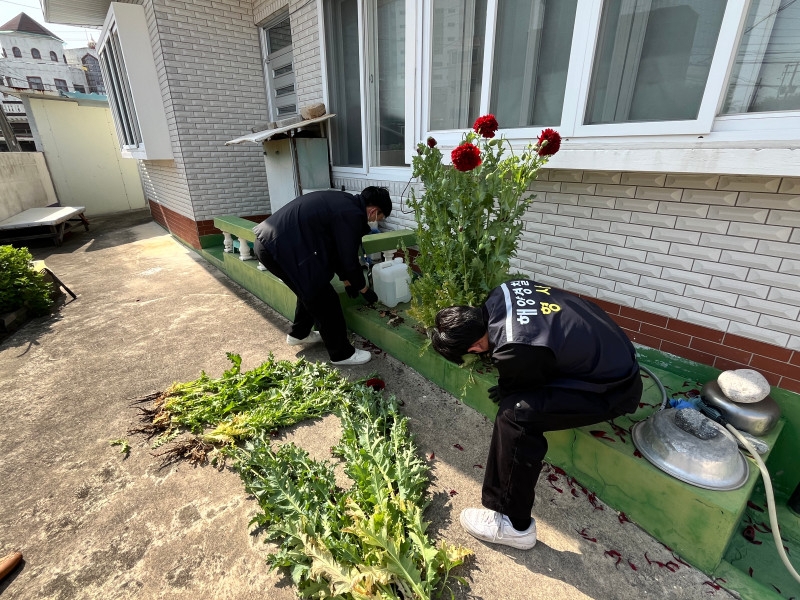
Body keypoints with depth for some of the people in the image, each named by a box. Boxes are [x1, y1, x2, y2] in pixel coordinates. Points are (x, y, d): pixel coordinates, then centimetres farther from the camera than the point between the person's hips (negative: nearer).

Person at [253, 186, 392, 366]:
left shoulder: (342, 202, 18)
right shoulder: (351, 215, -12)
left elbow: (334, 248, 24)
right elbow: (349, 259, -7)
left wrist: (347, 280, 30)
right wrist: (365, 289, 10)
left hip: (267, 241, 10)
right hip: (280, 248, -10)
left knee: (311, 289, 26)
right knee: (325, 299, 0)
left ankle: (298, 334, 44)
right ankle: (341, 353, 14)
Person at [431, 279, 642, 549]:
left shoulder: (515, 352, -32)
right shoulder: (502, 293, -11)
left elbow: (514, 392, -9)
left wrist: (503, 394, 13)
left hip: (615, 389, -9)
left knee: (515, 413, -21)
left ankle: (515, 525, -5)